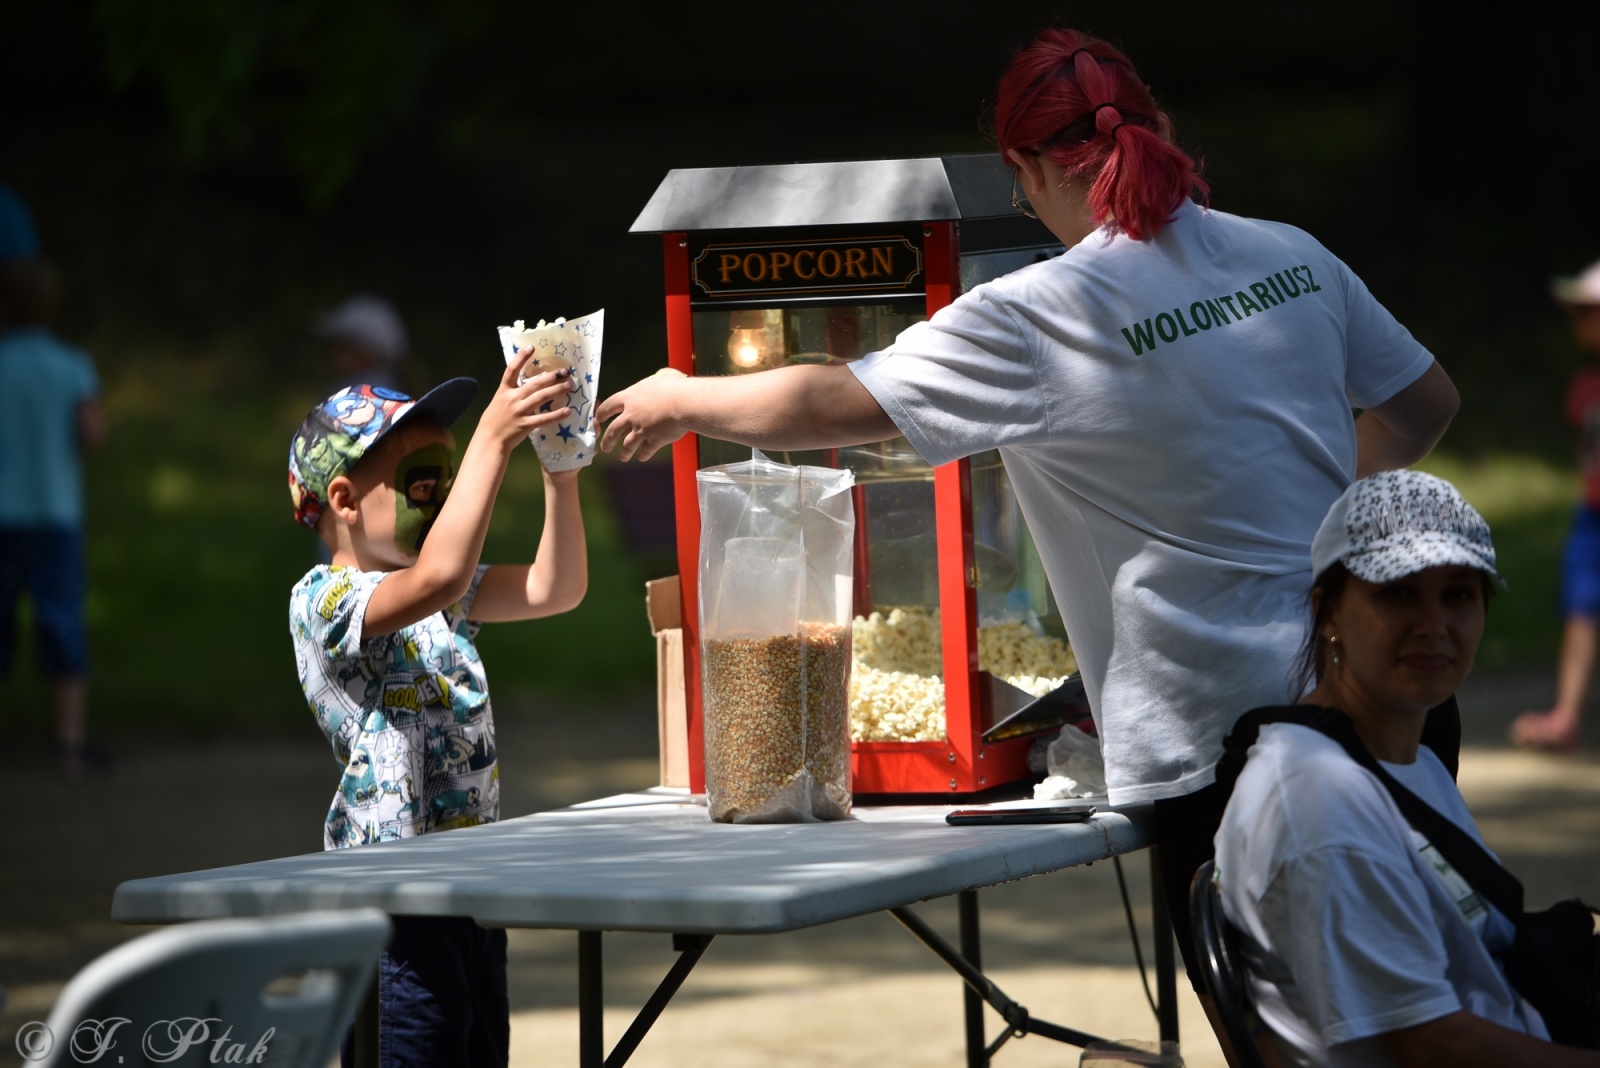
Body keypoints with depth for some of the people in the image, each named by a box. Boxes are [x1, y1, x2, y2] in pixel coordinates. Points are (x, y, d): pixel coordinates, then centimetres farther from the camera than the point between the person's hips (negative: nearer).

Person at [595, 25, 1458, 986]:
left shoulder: (1037, 320, -11)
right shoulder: (1293, 257, 6)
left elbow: (832, 407, -8)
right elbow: (1424, 402, 17)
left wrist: (679, 401, 9)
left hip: (1216, 732, -6)